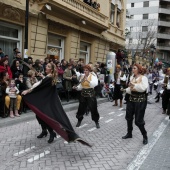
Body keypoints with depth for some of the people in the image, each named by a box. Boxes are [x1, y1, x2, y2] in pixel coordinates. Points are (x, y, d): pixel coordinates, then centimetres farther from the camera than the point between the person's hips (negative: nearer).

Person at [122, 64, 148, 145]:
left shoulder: (143, 78, -12)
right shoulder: (132, 77, 7)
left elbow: (144, 88, -29)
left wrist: (134, 85, -23)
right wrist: (127, 89, -5)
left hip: (140, 101, -7)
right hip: (131, 99, 7)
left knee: (138, 120, -4)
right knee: (129, 117, 15)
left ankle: (145, 136, 16)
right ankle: (129, 133, 34)